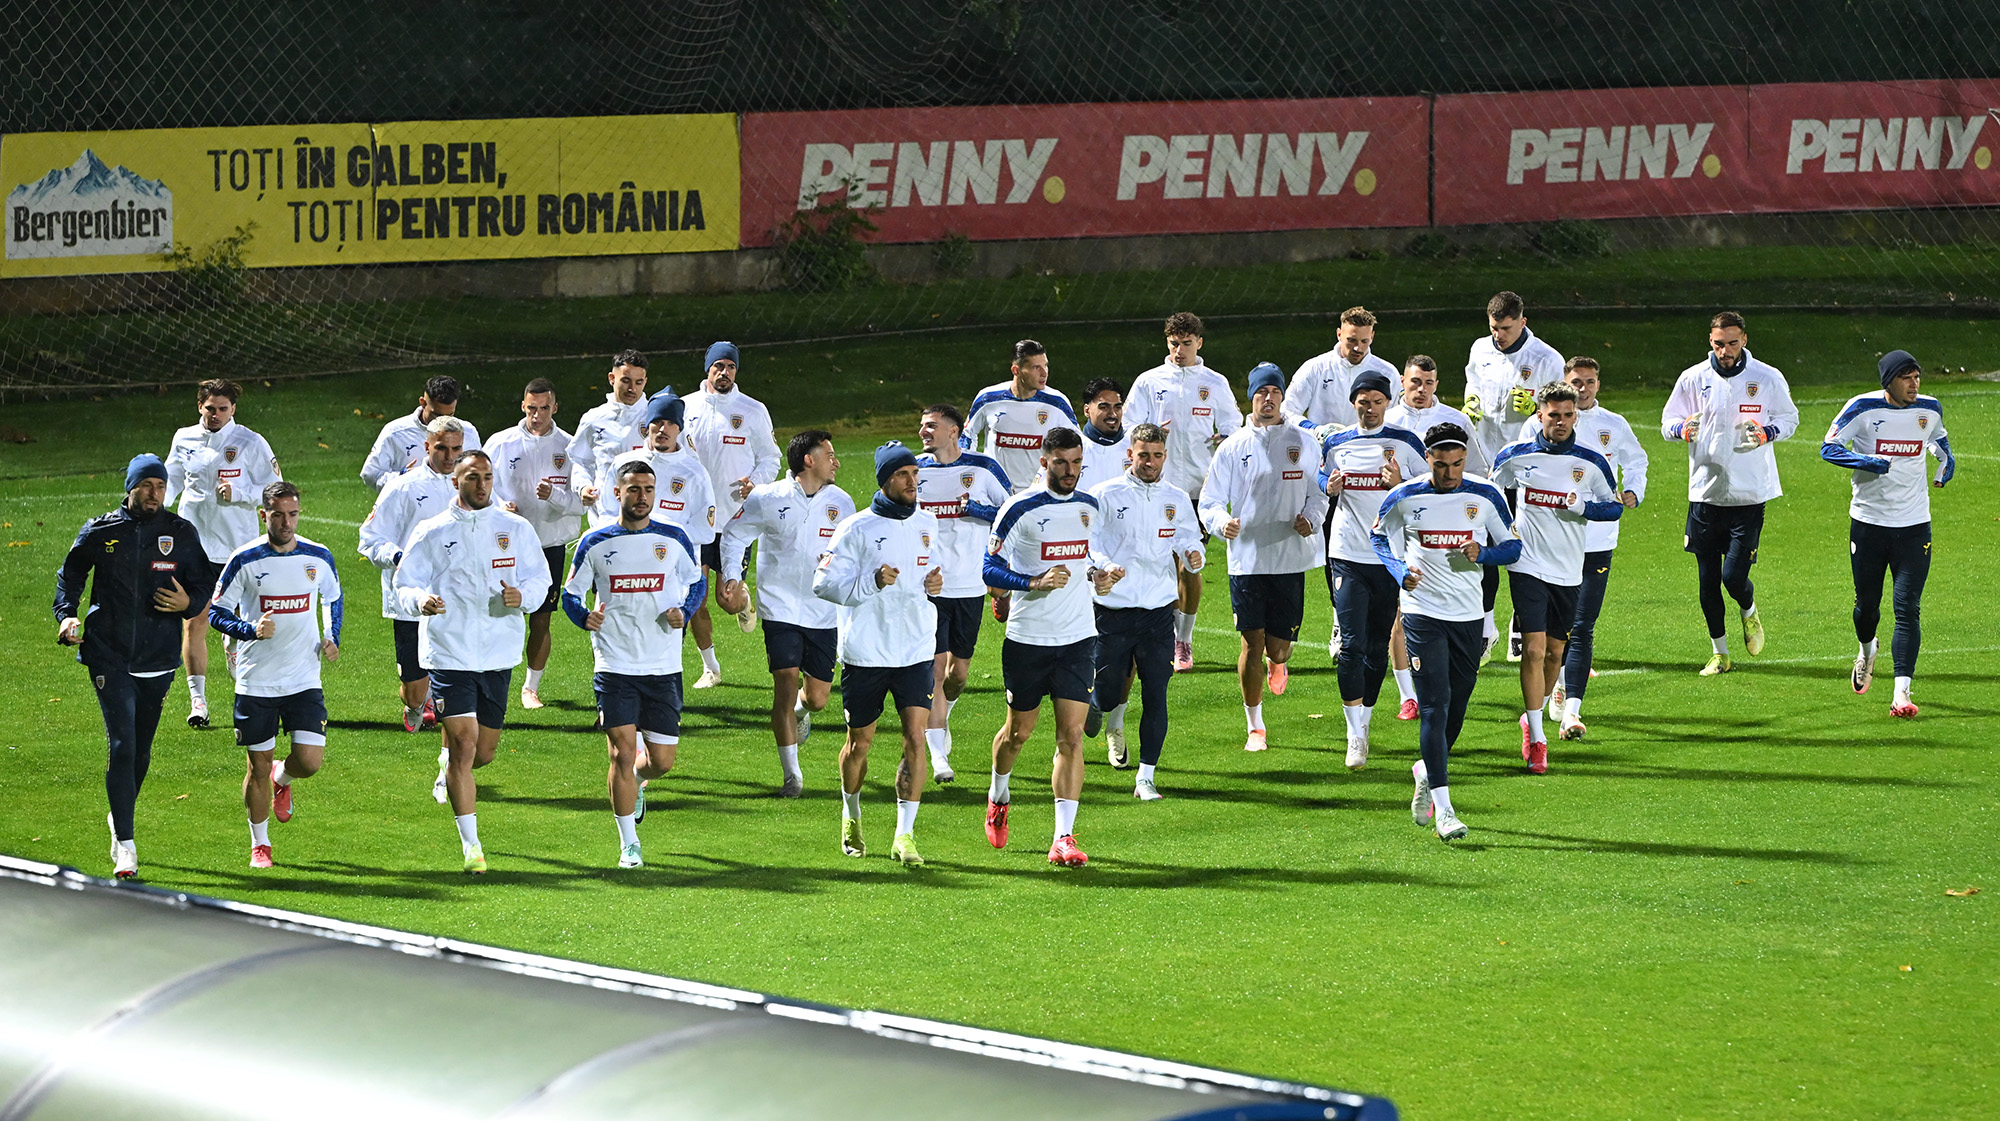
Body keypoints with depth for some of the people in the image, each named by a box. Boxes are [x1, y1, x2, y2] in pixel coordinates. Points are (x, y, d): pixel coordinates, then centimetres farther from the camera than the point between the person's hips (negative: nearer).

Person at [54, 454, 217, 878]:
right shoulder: (100, 532, 1)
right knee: (121, 746, -12)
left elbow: (205, 583, 10)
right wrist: (67, 614, -3)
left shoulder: (181, 533, 3)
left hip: (158, 660, 2)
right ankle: (125, 845, -11)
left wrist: (188, 602, -11)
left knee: (140, 750, 12)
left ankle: (120, 817, 39)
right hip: (109, 658, -2)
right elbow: (70, 574, 13)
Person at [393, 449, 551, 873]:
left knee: (485, 751, 10)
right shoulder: (431, 533, 0)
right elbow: (405, 584, 3)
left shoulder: (516, 529, 6)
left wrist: (522, 595, -12)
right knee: (464, 745, -11)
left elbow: (540, 579, 11)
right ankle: (470, 845, -5)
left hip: (500, 654, 3)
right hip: (450, 654, -3)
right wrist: (421, 601, -20)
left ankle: (448, 768, 47)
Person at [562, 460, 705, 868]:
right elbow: (570, 593, 8)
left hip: (664, 666, 2)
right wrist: (585, 616, -14)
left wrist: (683, 611, -5)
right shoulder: (595, 543, 0)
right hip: (614, 666, -2)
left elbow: (696, 583, 16)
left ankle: (634, 781, 41)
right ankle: (629, 845, 2)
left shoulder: (674, 540, 3)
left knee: (662, 761, 3)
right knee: (622, 752, -9)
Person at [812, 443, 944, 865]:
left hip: (916, 651, 3)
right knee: (860, 742, 9)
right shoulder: (856, 528, -7)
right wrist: (872, 582, -23)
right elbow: (824, 583, -8)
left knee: (916, 737, -11)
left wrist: (935, 583, 2)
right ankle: (851, 815, 36)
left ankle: (904, 835, -10)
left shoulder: (926, 525, 9)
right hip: (865, 652, -3)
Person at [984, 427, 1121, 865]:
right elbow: (991, 567, -8)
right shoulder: (1021, 509, -8)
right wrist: (1034, 582, -22)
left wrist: (1098, 577, 4)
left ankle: (1063, 837, -11)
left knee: (1071, 734, -8)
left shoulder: (1089, 507, 9)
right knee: (1019, 731, 11)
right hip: (1028, 636, -3)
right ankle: (998, 796, 43)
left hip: (1078, 636, 3)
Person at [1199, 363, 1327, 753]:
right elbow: (1210, 502, 6)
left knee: (1278, 646, 2)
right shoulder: (1233, 447, 5)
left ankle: (1278, 663, 42)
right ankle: (1255, 728, 9)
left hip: (1290, 559, 1)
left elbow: (1319, 492, 12)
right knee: (1252, 644, -3)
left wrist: (1310, 519, -9)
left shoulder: (1304, 442, 6)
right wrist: (1222, 522, -16)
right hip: (1247, 558, 0)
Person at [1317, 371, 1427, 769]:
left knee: (1378, 646, 7)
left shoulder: (1405, 443, 2)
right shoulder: (1335, 443, 7)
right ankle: (1355, 737, -8)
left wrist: (1400, 484, -17)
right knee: (1352, 646, -10)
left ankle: (1364, 719, 24)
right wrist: (1329, 488, -3)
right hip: (1347, 554, 0)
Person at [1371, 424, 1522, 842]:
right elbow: (1381, 537, 12)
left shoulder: (1485, 497, -2)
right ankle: (1442, 808, -15)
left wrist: (1482, 553, -16)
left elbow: (1513, 547, 6)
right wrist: (1400, 572, -7)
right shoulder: (1404, 498, -4)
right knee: (1434, 707, -12)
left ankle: (1426, 773, 39)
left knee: (1456, 708, 10)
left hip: (1469, 616, 3)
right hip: (1423, 614, -3)